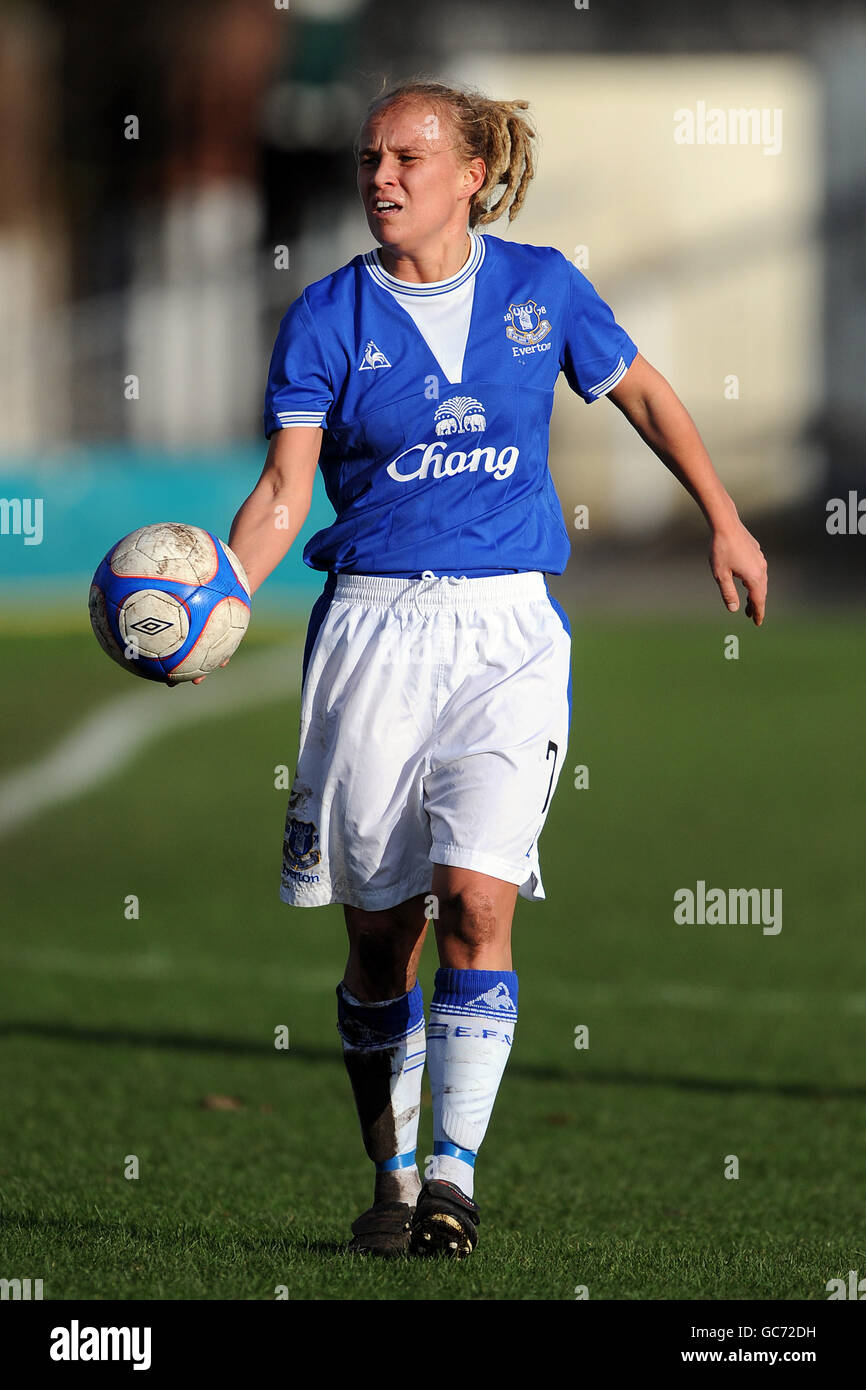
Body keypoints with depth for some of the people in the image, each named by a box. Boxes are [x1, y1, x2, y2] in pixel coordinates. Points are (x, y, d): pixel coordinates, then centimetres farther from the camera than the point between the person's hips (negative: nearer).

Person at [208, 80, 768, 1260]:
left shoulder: (540, 288, 3)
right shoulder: (330, 317, 0)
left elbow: (641, 392, 18)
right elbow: (287, 484, -8)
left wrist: (724, 521, 18)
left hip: (508, 629, 0)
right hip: (373, 624, 0)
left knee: (476, 897, -16)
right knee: (381, 929, 4)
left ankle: (456, 1173, -15)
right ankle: (392, 1184, 17)